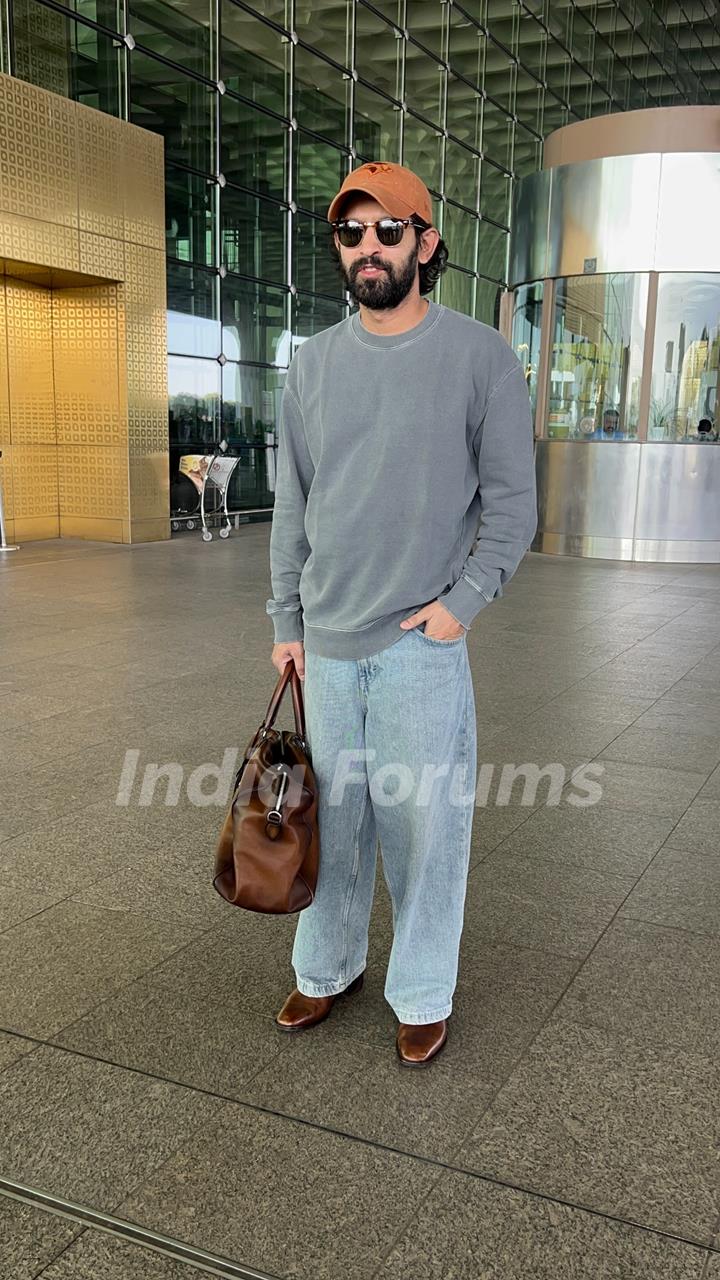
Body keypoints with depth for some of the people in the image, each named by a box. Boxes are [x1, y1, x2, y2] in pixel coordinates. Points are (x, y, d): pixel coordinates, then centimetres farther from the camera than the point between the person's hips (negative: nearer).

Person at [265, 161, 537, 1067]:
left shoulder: (482, 357, -3)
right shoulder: (311, 364, 8)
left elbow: (512, 501, -1)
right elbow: (292, 505, 12)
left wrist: (463, 601, -11)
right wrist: (286, 622, 9)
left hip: (422, 647, -3)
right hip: (326, 645, 4)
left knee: (423, 822, 2)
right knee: (330, 816, 13)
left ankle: (423, 997, 21)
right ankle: (326, 970, 32)